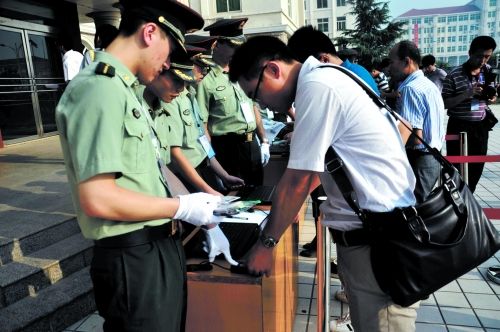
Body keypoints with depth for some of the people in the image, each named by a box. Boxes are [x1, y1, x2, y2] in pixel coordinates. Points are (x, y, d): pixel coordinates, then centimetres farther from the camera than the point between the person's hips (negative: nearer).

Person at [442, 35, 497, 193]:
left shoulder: (490, 72, 6)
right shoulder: (454, 74, -10)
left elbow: (490, 95, 20)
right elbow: (444, 103, -11)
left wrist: (491, 98, -3)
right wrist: (466, 94, -23)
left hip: (481, 127, 5)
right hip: (459, 127, -5)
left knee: (477, 168, 13)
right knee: (457, 168, -1)